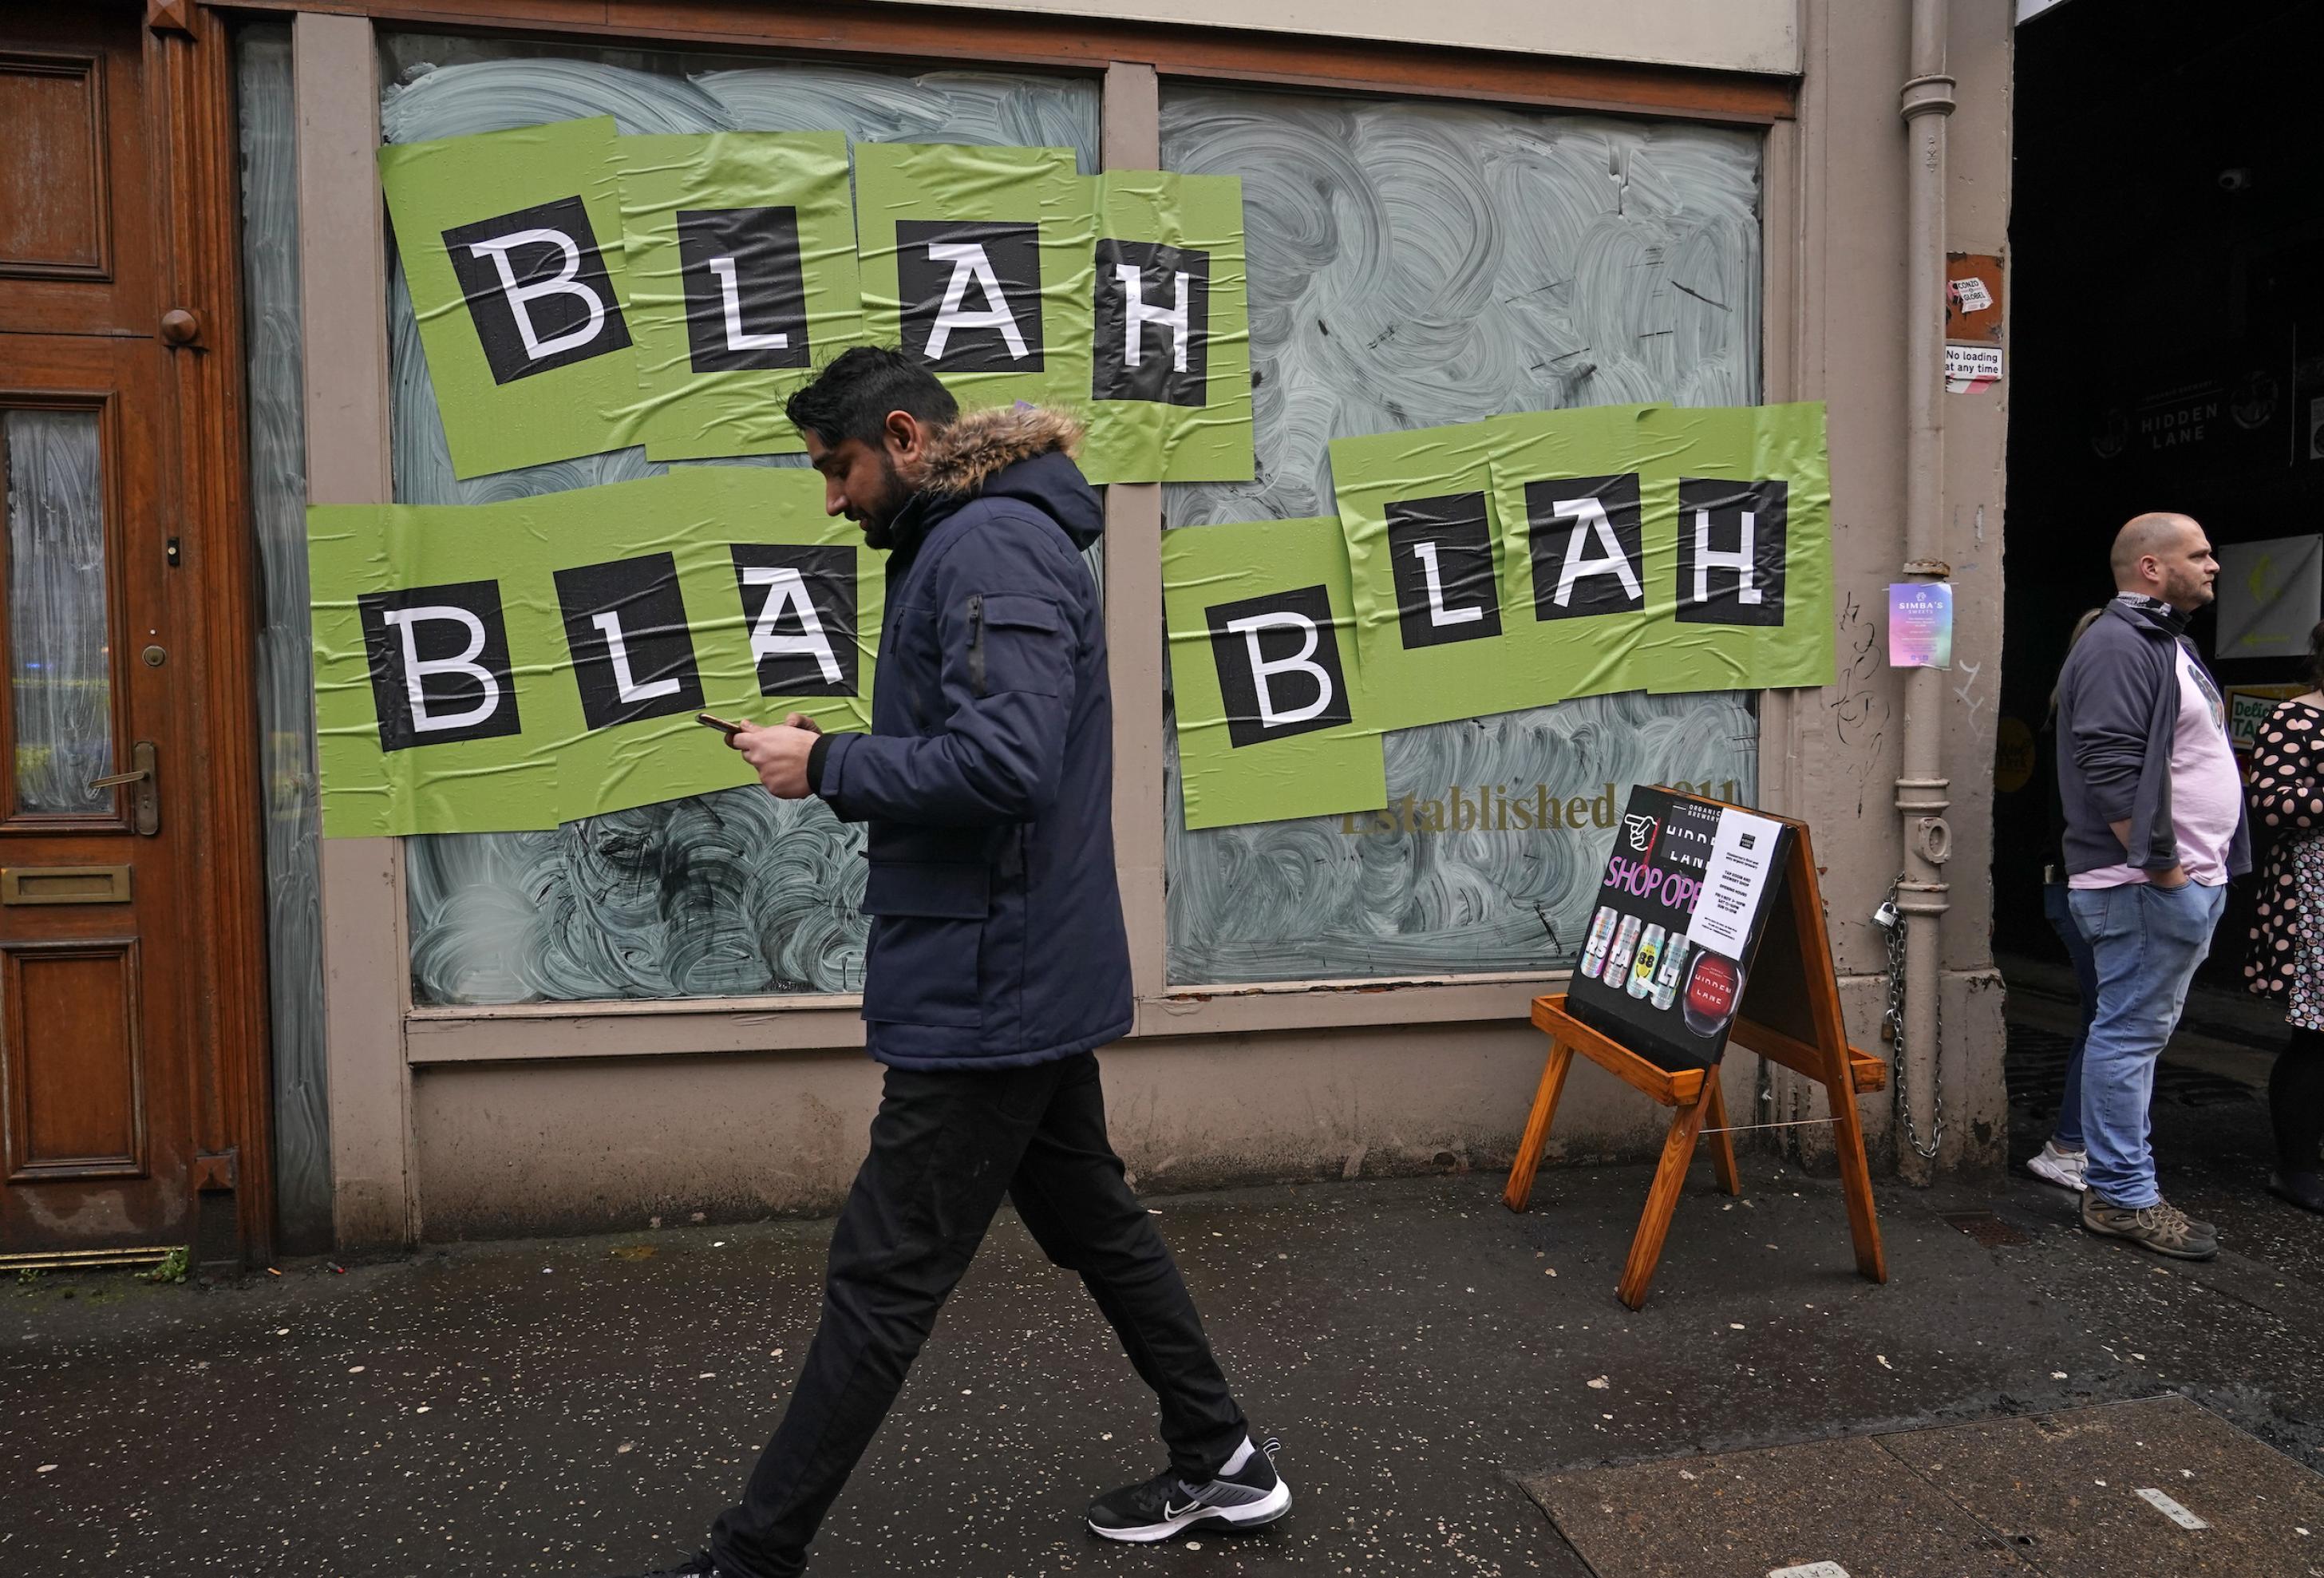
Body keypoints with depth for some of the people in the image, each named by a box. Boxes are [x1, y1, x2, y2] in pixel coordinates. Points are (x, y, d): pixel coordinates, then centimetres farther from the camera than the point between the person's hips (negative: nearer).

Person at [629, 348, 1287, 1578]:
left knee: (880, 1283, 2)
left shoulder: (992, 547, -17)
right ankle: (1221, 1464, 34)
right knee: (1094, 1223, 20)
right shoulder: (982, 540, 16)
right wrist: (839, 762, 7)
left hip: (985, 992, -11)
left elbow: (1001, 766, -29)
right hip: (1039, 975, 11)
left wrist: (830, 766, -17)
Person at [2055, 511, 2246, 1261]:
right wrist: (2161, 863, -20)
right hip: (2149, 887, -11)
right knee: (2130, 1032, -5)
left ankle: (2120, 1184, 24)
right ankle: (2124, 1197, 3)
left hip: (2185, 882, 11)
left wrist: (2205, 868, 18)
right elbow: (2110, 768, -23)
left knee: (2137, 1030, 15)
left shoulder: (2165, 641, 20)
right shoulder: (2119, 646, -14)